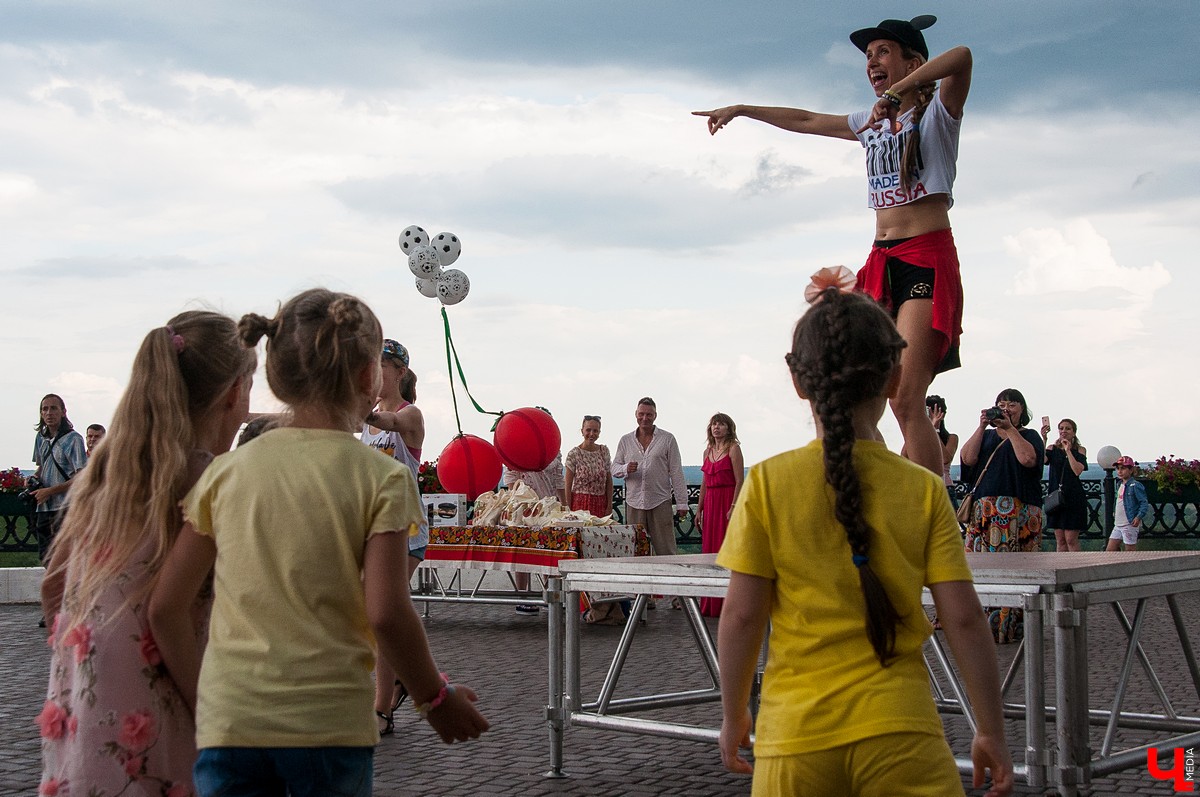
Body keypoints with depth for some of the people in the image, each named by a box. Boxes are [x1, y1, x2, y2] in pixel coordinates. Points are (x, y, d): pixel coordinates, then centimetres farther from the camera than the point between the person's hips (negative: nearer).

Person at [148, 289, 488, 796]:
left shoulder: (225, 472, 4)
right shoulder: (381, 478, -6)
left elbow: (165, 607, 4)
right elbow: (386, 613, -14)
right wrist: (435, 698, 1)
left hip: (228, 721, 2)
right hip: (330, 725, -2)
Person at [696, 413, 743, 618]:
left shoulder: (733, 449, -5)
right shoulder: (708, 451, 16)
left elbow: (739, 481, -11)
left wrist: (733, 507, -20)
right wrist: (699, 509, 15)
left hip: (728, 501, -7)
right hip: (710, 503, 7)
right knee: (709, 549, 6)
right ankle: (709, 606, 12)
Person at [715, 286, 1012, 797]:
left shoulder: (768, 484, -4)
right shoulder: (924, 490, -2)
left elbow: (741, 616, -4)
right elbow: (964, 619, -3)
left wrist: (733, 716, 9)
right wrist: (991, 732, 7)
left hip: (795, 735, 0)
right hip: (900, 734, 0)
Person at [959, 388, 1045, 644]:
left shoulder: (1029, 436, 12)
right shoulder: (986, 436, 22)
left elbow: (1027, 458, -11)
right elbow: (968, 458, 3)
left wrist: (1010, 428, -5)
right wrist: (982, 426, -1)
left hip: (1020, 514, -3)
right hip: (985, 511, 3)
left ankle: (1015, 626, -6)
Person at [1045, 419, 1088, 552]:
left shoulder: (1080, 450, 4)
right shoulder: (1053, 449, 9)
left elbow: (1078, 471, -11)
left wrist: (1068, 451, -10)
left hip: (1073, 498, -3)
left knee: (1071, 539, -7)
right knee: (1060, 540, 5)